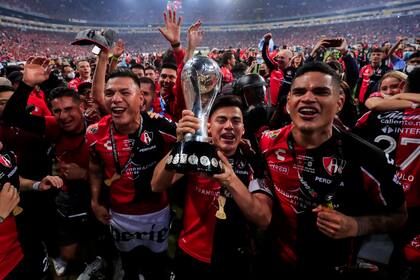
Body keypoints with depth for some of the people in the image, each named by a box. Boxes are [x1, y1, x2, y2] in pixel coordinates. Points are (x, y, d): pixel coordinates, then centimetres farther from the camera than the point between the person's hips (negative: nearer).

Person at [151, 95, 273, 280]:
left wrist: (232, 181, -36)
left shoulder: (254, 161, -11)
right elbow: (157, 186, -20)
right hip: (190, 257, 1)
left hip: (234, 263, -1)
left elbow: (264, 219, -21)